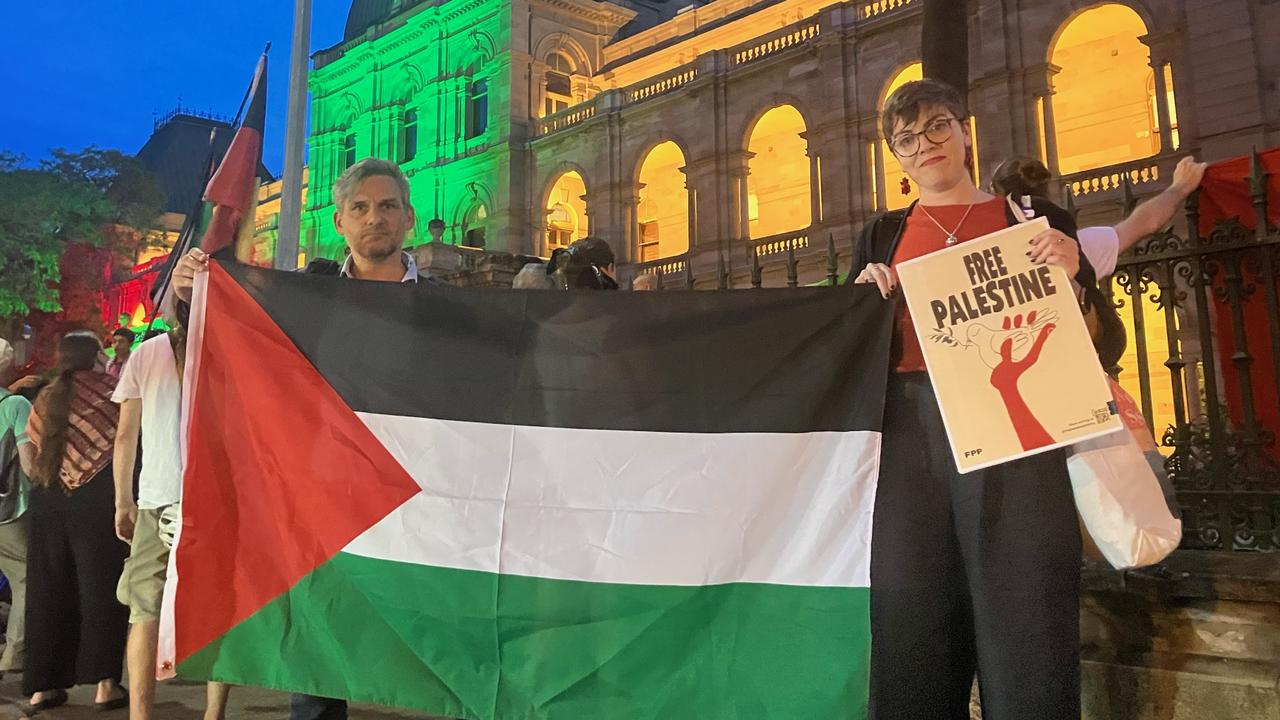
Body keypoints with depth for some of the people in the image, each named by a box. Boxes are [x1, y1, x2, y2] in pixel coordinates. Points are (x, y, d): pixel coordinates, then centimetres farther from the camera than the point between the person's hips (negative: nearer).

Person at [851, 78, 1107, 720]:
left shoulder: (1035, 219, 13)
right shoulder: (882, 237, 17)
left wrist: (1070, 276, -7)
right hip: (910, 434, 2)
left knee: (1022, 619, -5)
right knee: (912, 619, 0)